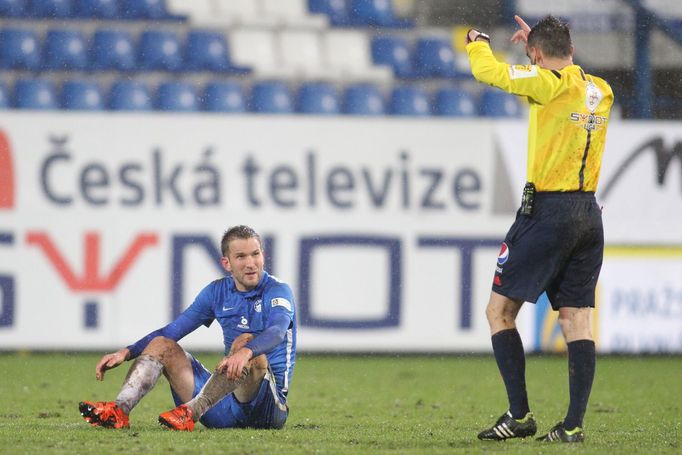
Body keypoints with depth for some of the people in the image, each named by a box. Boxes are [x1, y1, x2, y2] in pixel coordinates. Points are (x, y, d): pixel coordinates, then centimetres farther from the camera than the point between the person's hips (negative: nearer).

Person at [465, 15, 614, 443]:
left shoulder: (550, 82, -12)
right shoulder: (601, 91, 10)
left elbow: (489, 71, -10)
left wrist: (477, 42, 11)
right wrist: (541, 41, 36)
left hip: (548, 211, -7)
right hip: (589, 212, 7)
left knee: (500, 310, 2)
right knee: (576, 319, 5)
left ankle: (520, 415, -4)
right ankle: (574, 423, -1)